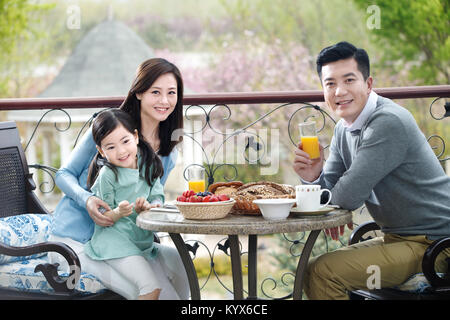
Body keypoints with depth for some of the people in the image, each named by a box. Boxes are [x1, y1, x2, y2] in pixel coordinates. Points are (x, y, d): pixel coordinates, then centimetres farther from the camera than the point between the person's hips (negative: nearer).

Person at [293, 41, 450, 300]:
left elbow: (349, 196, -24)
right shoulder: (344, 129, 8)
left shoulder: (388, 123, -22)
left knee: (323, 273, -19)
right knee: (311, 271, 10)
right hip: (397, 238, 9)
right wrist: (313, 178, -13)